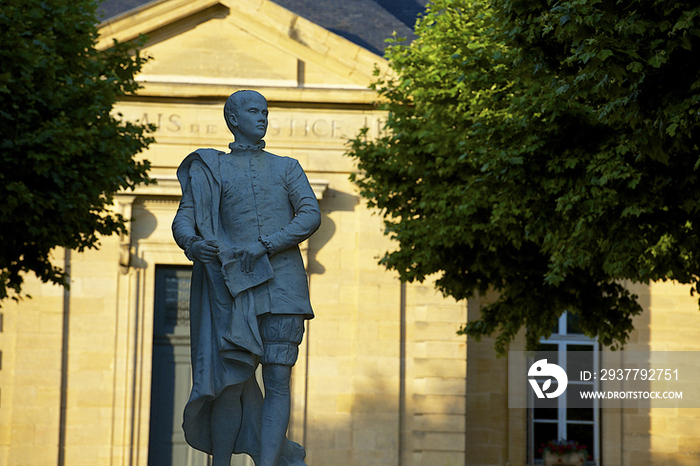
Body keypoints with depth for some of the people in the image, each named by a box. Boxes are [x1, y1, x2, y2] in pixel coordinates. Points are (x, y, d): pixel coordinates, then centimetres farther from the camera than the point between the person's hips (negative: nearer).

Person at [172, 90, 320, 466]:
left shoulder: (286, 168, 16)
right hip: (236, 286, -1)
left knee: (277, 382, -7)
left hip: (283, 284, 1)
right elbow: (183, 220, 1)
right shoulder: (211, 169, 12)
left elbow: (311, 215, 2)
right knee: (232, 383, -4)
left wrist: (265, 245, -12)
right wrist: (193, 244, -23)